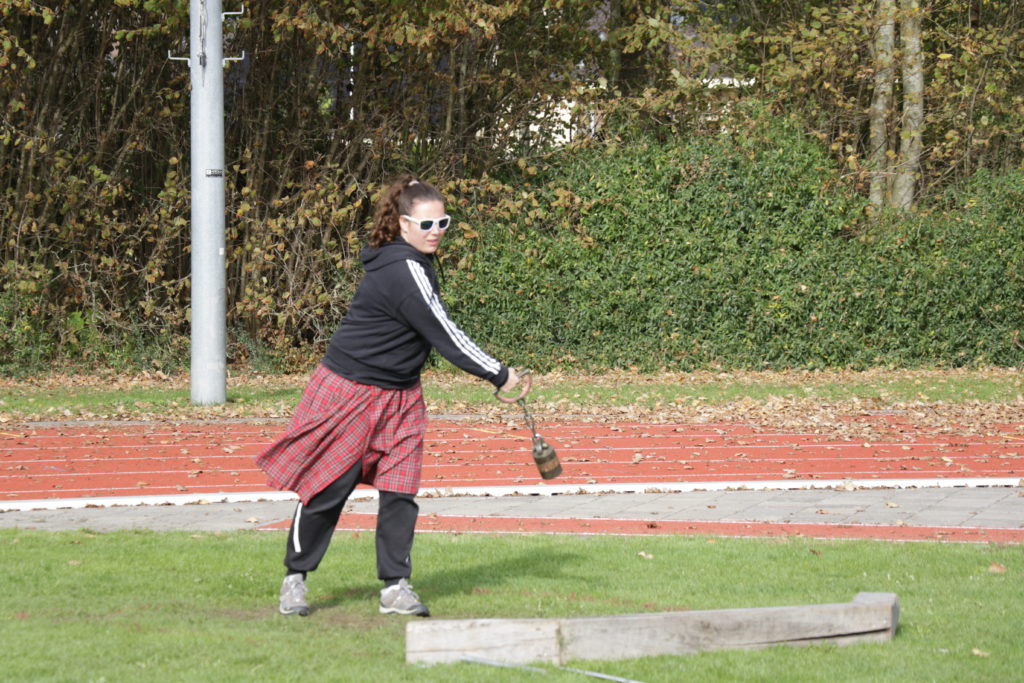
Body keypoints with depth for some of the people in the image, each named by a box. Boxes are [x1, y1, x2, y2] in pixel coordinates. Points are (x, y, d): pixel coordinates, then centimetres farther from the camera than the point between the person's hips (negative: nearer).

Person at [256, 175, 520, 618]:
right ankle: (295, 579, 13)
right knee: (328, 489, 0)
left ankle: (395, 587, 2)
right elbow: (444, 335, -20)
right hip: (350, 393, -9)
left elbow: (437, 332, 19)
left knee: (400, 490, -1)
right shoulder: (404, 273, -22)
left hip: (399, 397, 9)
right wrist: (498, 375, -12)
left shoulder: (412, 262, 7)